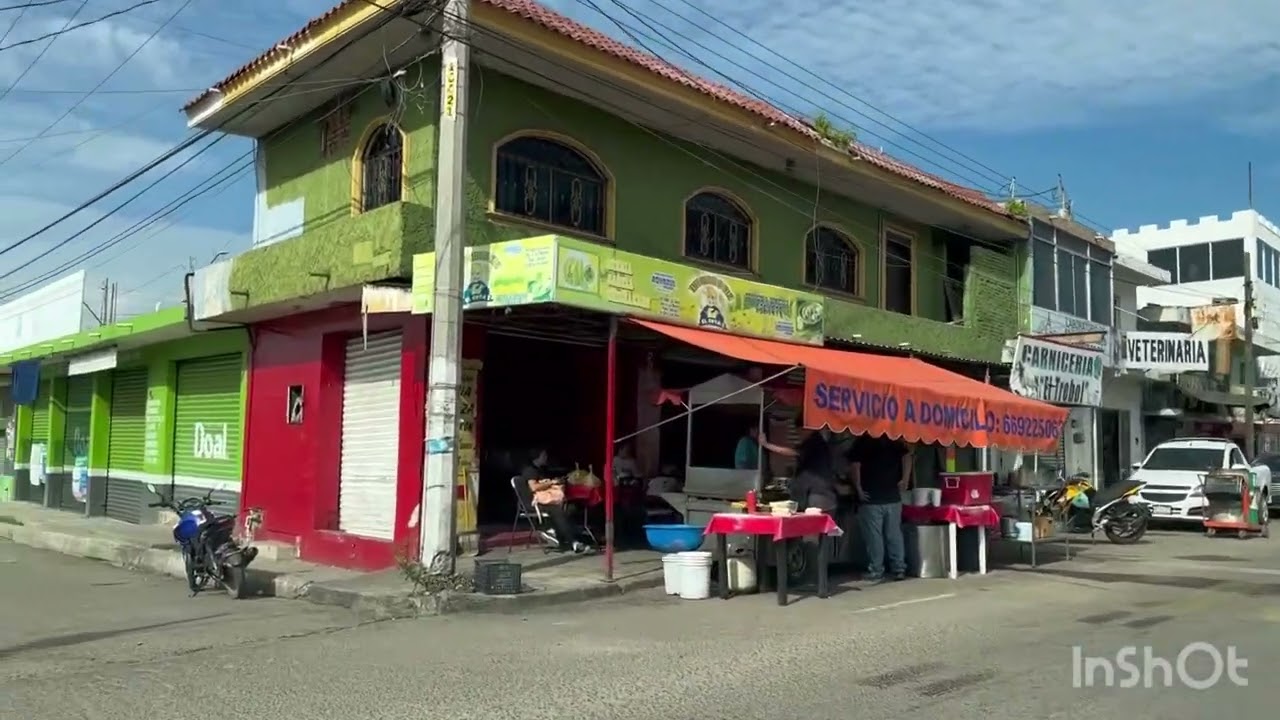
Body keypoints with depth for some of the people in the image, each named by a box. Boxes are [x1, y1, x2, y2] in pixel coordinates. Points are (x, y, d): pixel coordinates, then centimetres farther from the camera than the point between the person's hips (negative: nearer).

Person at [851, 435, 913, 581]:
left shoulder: (862, 442, -1)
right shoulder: (896, 441, 10)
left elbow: (854, 466, -12)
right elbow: (907, 455, -1)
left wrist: (858, 488, -6)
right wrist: (905, 479, 1)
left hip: (871, 498, -4)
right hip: (893, 497, 4)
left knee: (874, 536, -1)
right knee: (894, 534, 9)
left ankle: (876, 570, 1)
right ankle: (899, 568, 8)